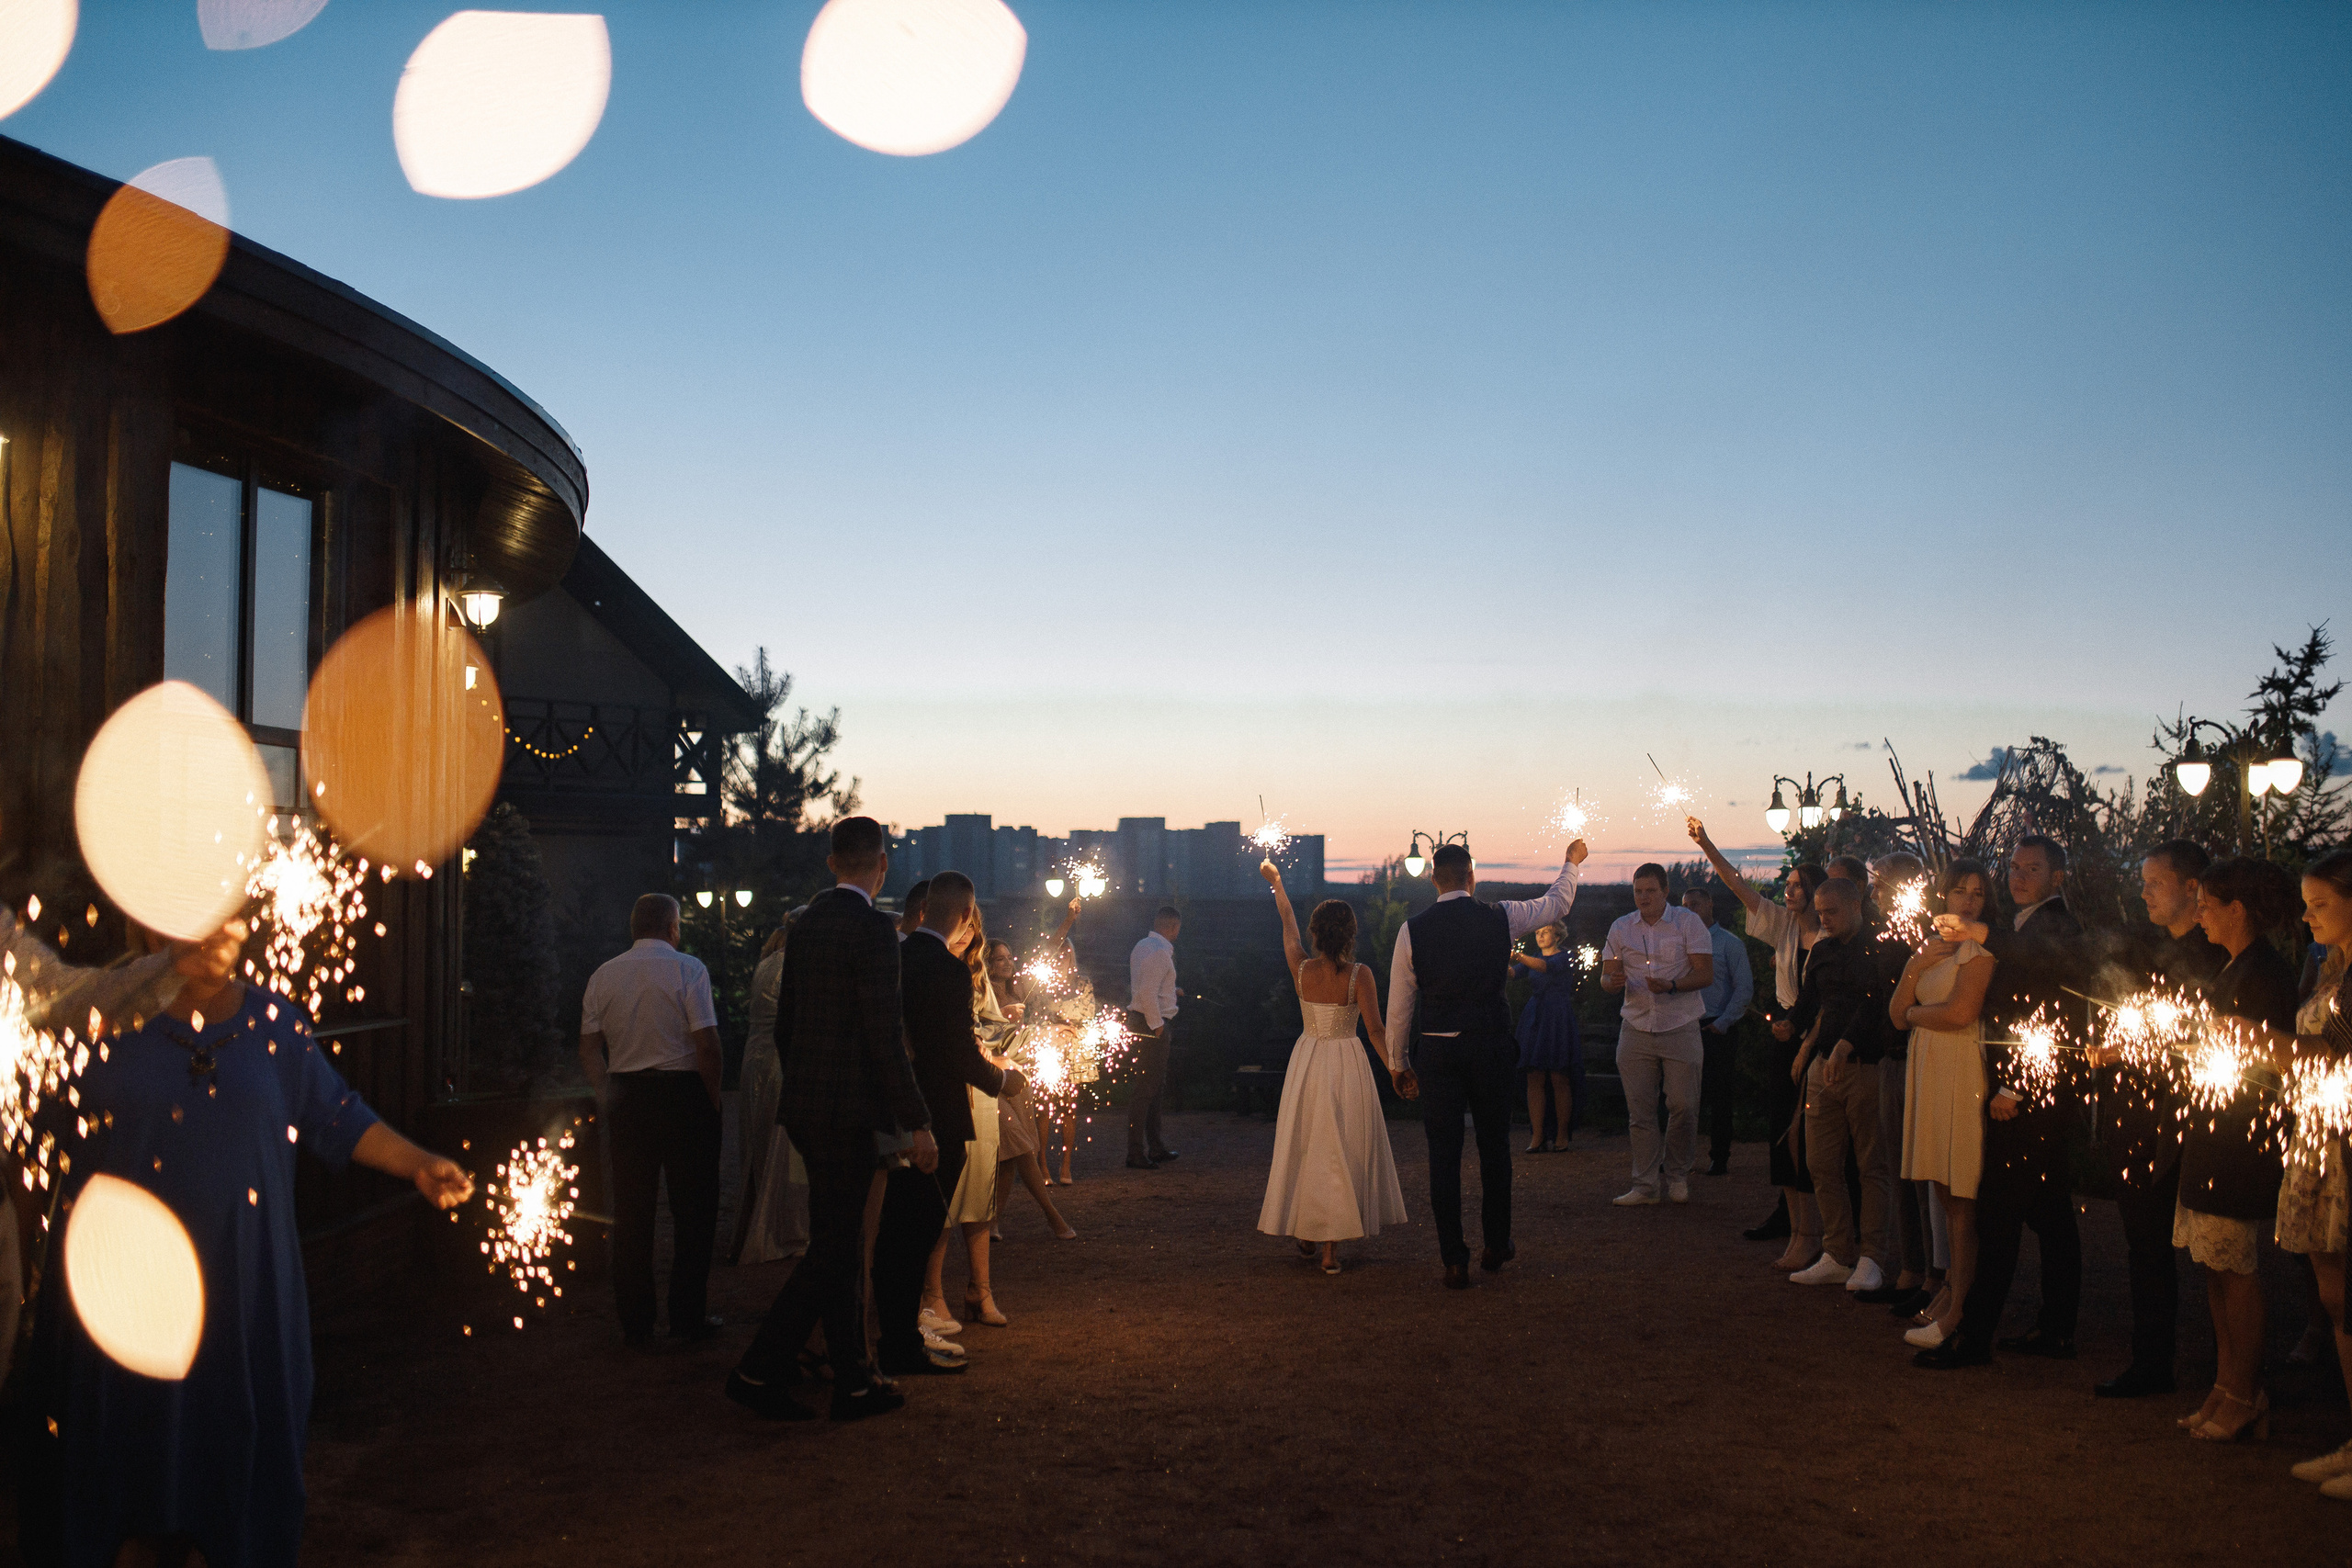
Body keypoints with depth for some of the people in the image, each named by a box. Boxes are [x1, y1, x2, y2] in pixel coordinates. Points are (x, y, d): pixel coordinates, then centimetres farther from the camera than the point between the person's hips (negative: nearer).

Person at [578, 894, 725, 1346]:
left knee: (631, 1211, 10)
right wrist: (713, 1101, -5)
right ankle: (687, 1317, 8)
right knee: (692, 1208, 5)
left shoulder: (603, 975, 6)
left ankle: (634, 1322, 16)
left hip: (624, 1096, 4)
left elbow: (589, 1049, 7)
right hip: (683, 1093, -4)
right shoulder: (687, 969, -8)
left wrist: (608, 1101, 13)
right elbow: (707, 1042, -13)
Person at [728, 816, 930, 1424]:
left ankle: (854, 1384, 21)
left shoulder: (805, 923, 10)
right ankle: (759, 1371, 3)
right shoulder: (873, 927, -15)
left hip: (805, 1105, 9)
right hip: (849, 1111, -9)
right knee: (832, 1249, 0)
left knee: (839, 1245, 14)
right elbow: (885, 1038, -19)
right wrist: (918, 1123, -14)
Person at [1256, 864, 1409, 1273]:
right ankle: (1332, 1248, 1)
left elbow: (1288, 926, 12)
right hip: (1347, 1066, -3)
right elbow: (1375, 1029, -13)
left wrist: (1276, 884, 28)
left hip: (1306, 1064, 3)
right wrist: (1394, 1068, -1)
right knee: (1340, 1152, 2)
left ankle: (1305, 1235, 26)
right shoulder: (1359, 974, -14)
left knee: (1304, 1148, 15)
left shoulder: (1301, 968, -5)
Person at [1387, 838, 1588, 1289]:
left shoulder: (1413, 930, -5)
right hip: (1490, 1045, 1)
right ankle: (1496, 1246, 30)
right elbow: (1558, 902, 16)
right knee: (1494, 1146, 17)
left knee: (1443, 1154, 5)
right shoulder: (1501, 918, -3)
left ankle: (1454, 1261, 6)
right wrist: (1572, 862, 35)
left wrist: (1398, 1062, 12)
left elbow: (1399, 1004, 0)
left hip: (1436, 1051, -1)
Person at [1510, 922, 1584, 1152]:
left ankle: (1562, 1135, 2)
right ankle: (1537, 1137, -4)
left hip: (1558, 1020, -5)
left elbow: (1545, 967, -20)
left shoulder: (1565, 957, 0)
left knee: (1559, 1079, -4)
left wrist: (1518, 956, -36)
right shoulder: (1533, 959, 17)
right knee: (1534, 1079, -3)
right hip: (1534, 1019, 5)